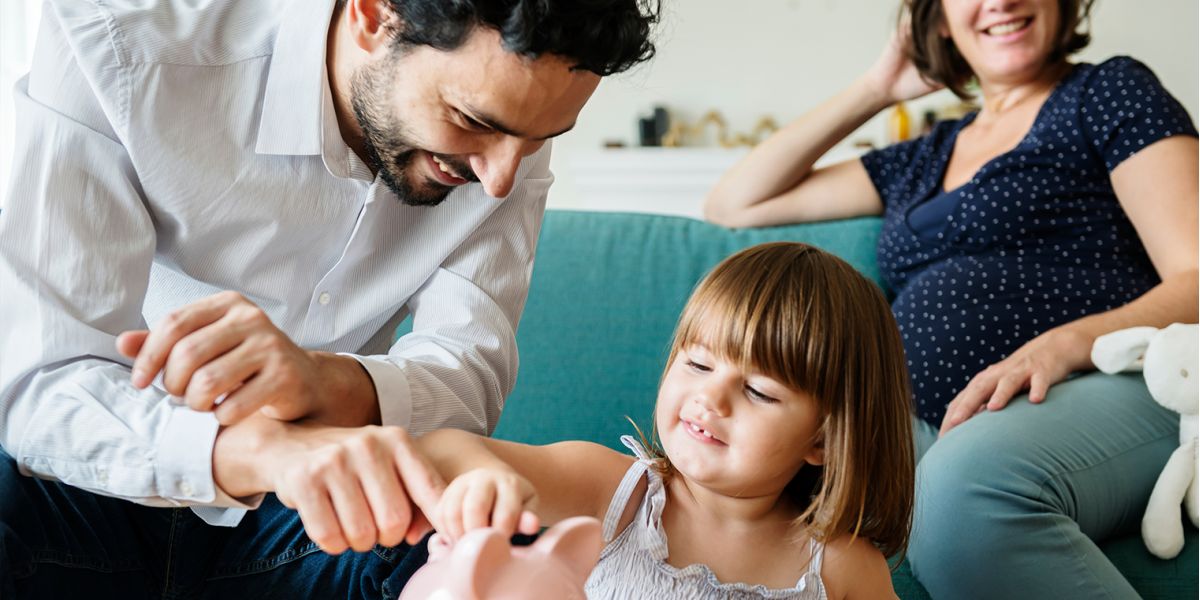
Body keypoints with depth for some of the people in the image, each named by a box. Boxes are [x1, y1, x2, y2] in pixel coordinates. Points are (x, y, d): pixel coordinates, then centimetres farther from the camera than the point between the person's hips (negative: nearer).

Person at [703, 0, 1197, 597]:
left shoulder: (1110, 91, 13)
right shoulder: (925, 160, 28)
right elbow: (733, 205, 30)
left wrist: (1064, 343, -21)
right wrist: (874, 90, 27)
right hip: (931, 427, 4)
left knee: (964, 478, -40)